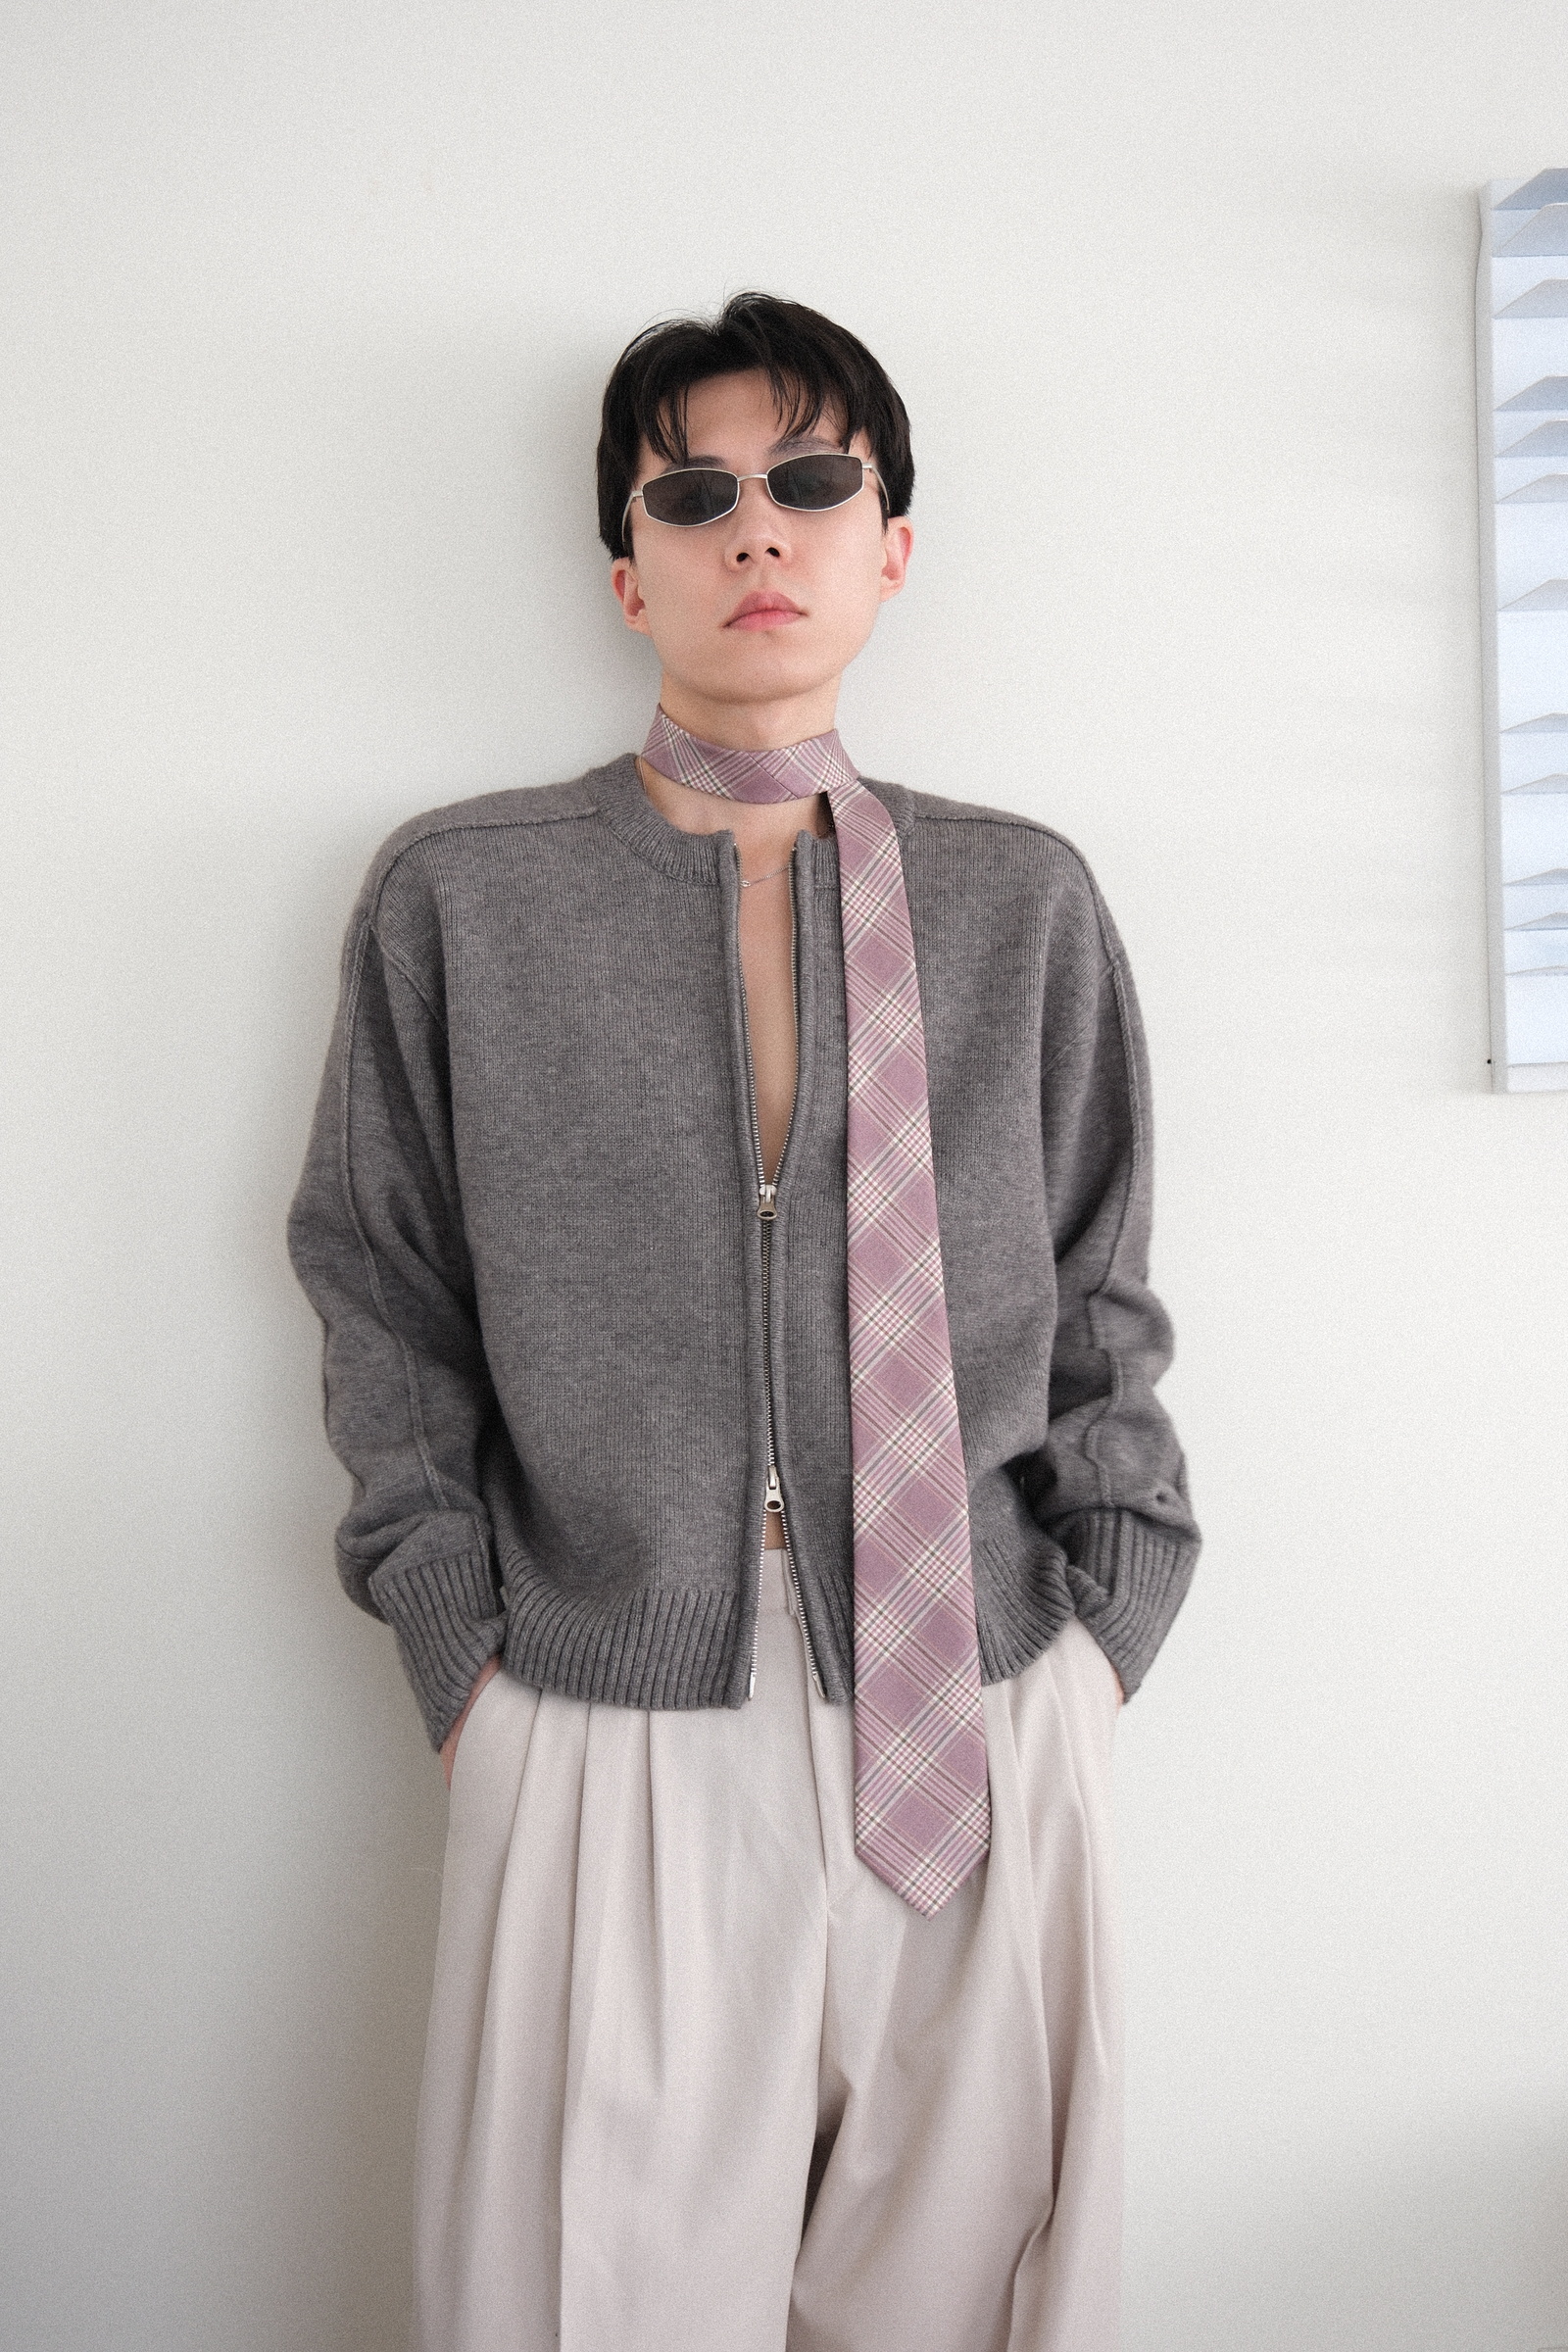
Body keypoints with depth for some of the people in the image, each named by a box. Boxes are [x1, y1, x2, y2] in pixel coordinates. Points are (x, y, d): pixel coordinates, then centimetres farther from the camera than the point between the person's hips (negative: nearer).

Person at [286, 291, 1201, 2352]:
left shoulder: (1023, 900, 6)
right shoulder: (458, 898, 2)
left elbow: (1102, 1310, 10)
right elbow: (385, 1304, 6)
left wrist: (1099, 1637, 3)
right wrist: (461, 1657, 0)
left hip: (983, 1734, 2)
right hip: (609, 1739, -1)